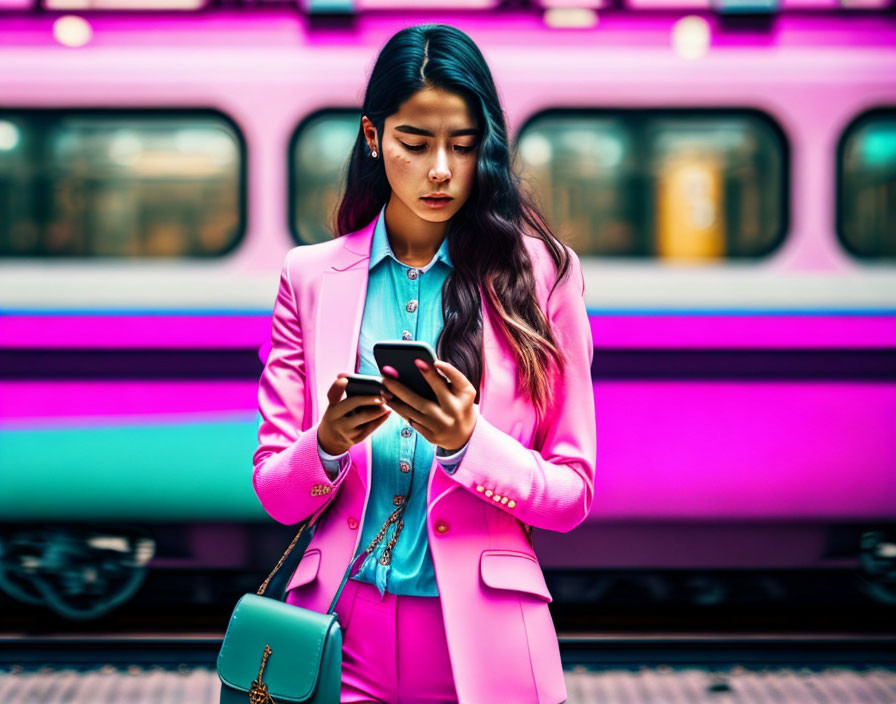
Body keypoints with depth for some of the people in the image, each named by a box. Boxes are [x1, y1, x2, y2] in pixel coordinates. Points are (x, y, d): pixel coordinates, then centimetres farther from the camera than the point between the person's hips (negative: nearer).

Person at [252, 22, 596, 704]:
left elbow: (572, 494, -2)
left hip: (481, 642, -1)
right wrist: (329, 445, -18)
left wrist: (466, 442, -19)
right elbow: (275, 492, 3)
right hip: (343, 630, 1)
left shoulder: (540, 273, 1)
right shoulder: (311, 276, 5)